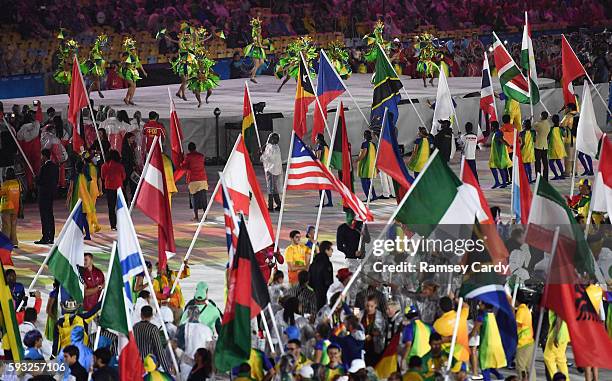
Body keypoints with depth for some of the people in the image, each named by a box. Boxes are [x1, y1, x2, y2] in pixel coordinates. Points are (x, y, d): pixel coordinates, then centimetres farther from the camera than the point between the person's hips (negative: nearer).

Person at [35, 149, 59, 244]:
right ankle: (51, 237, 16)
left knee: (44, 216, -6)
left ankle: (45, 238, -7)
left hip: (44, 193, -8)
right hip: (52, 193, 8)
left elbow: (39, 181, -17)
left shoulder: (44, 167, -18)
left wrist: (36, 178, 3)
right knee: (50, 215, 14)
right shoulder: (55, 166, 8)